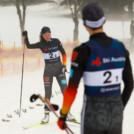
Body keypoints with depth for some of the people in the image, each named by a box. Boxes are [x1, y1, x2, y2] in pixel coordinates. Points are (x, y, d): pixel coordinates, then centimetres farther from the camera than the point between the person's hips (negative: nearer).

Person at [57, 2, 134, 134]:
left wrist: (62, 116, -4)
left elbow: (72, 89, -17)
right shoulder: (120, 47, -1)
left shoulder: (83, 51, -17)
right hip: (116, 113, 5)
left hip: (93, 113, -4)